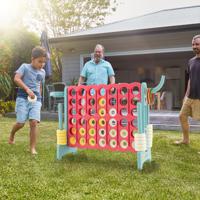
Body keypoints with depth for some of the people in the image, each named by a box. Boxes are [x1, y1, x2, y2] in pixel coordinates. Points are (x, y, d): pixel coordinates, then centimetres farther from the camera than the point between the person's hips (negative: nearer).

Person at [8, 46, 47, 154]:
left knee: (34, 122, -12)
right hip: (23, 98, -3)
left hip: (36, 100, 3)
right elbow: (16, 79, -12)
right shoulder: (25, 66, -1)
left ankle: (32, 147, -3)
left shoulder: (42, 72, 15)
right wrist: (27, 89, -22)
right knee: (20, 123, -4)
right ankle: (12, 135, 32)